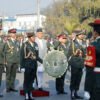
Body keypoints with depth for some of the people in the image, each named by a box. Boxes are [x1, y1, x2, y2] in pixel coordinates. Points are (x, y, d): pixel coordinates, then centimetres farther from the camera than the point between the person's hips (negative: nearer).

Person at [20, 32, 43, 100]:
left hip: (34, 65, 5)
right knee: (26, 81, 4)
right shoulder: (25, 45, -8)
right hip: (27, 65, -5)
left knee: (32, 80, 11)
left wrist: (42, 61, 1)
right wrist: (22, 66, -10)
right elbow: (22, 56, -7)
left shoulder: (35, 44, 8)